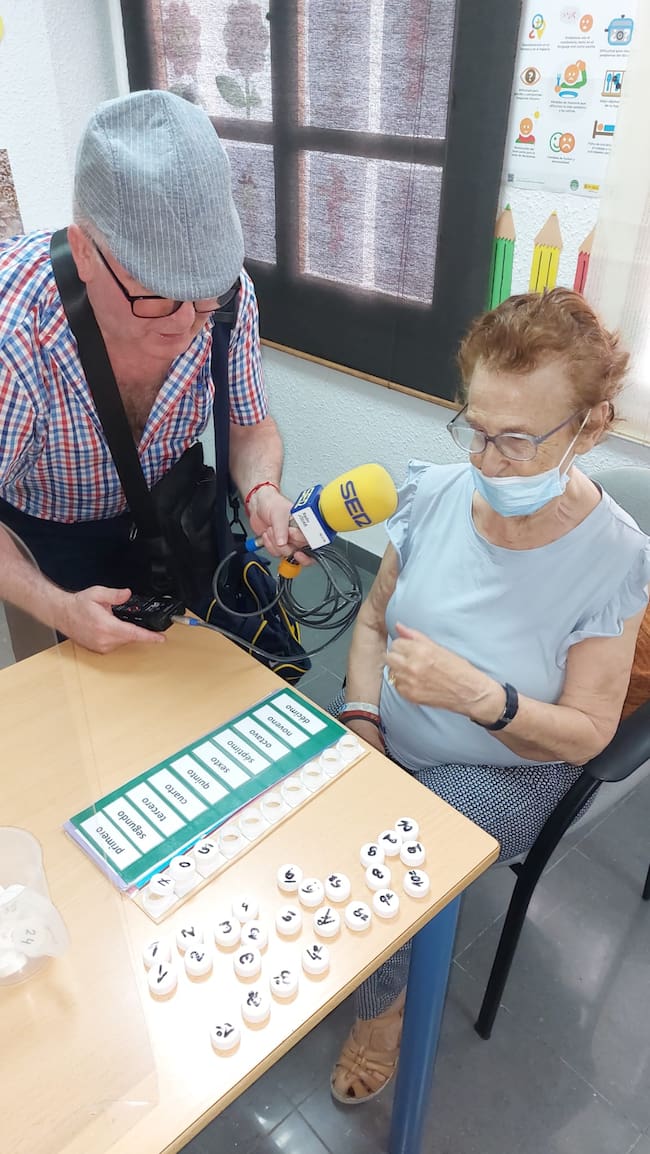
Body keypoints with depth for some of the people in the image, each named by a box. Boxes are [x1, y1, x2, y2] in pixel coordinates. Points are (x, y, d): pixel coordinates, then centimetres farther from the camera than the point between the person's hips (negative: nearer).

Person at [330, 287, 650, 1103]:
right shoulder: (433, 494, -10)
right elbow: (373, 619, 3)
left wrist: (478, 695, -32)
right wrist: (362, 718, -12)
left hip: (506, 771, -3)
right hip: (387, 739, 4)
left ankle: (381, 1007, 16)